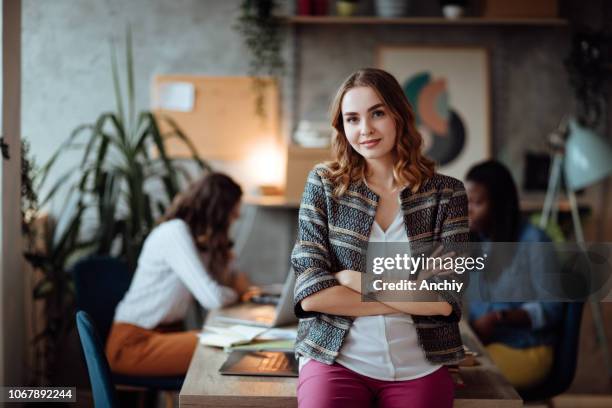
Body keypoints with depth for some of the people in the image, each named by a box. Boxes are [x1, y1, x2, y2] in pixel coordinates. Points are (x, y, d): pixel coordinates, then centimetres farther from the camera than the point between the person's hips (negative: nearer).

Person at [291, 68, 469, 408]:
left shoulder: (447, 193, 0)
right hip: (335, 361, -1)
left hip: (419, 370, 1)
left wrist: (355, 280, -10)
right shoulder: (324, 185, 0)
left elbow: (445, 299, -9)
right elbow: (311, 294, -8)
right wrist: (413, 299, -10)